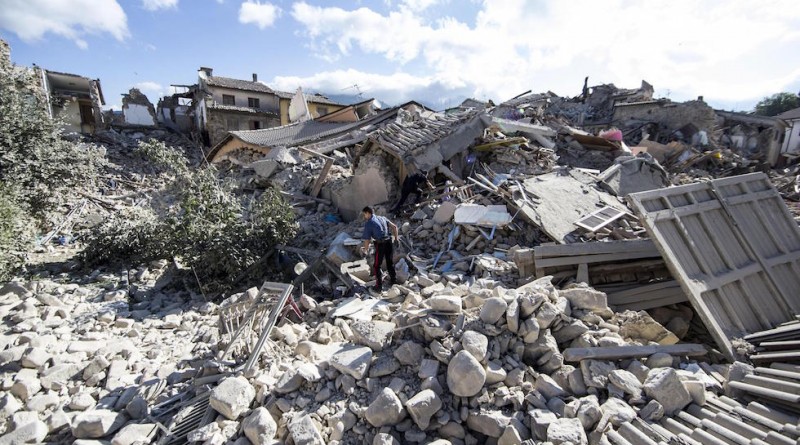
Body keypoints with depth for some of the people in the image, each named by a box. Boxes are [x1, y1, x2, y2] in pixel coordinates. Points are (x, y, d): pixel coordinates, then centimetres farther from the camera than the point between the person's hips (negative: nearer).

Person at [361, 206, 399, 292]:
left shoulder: (368, 224, -5)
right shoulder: (382, 218, 12)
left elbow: (367, 240, -6)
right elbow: (394, 227, 9)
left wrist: (364, 250, 11)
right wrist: (395, 238, 18)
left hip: (380, 244, -6)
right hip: (389, 242, 6)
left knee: (376, 266, 10)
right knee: (390, 262, 23)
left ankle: (379, 285, 14)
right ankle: (394, 280, 35)